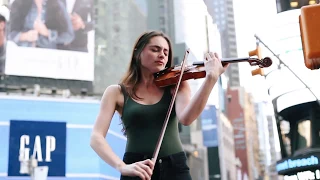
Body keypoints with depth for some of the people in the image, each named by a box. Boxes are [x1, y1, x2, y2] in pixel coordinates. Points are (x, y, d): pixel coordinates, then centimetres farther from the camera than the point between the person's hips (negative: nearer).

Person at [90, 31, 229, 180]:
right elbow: (96, 138, -6)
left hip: (175, 167, 1)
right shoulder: (117, 92, 4)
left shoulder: (175, 85, 7)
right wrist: (122, 166, -23)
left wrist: (211, 77, -22)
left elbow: (186, 118, -13)